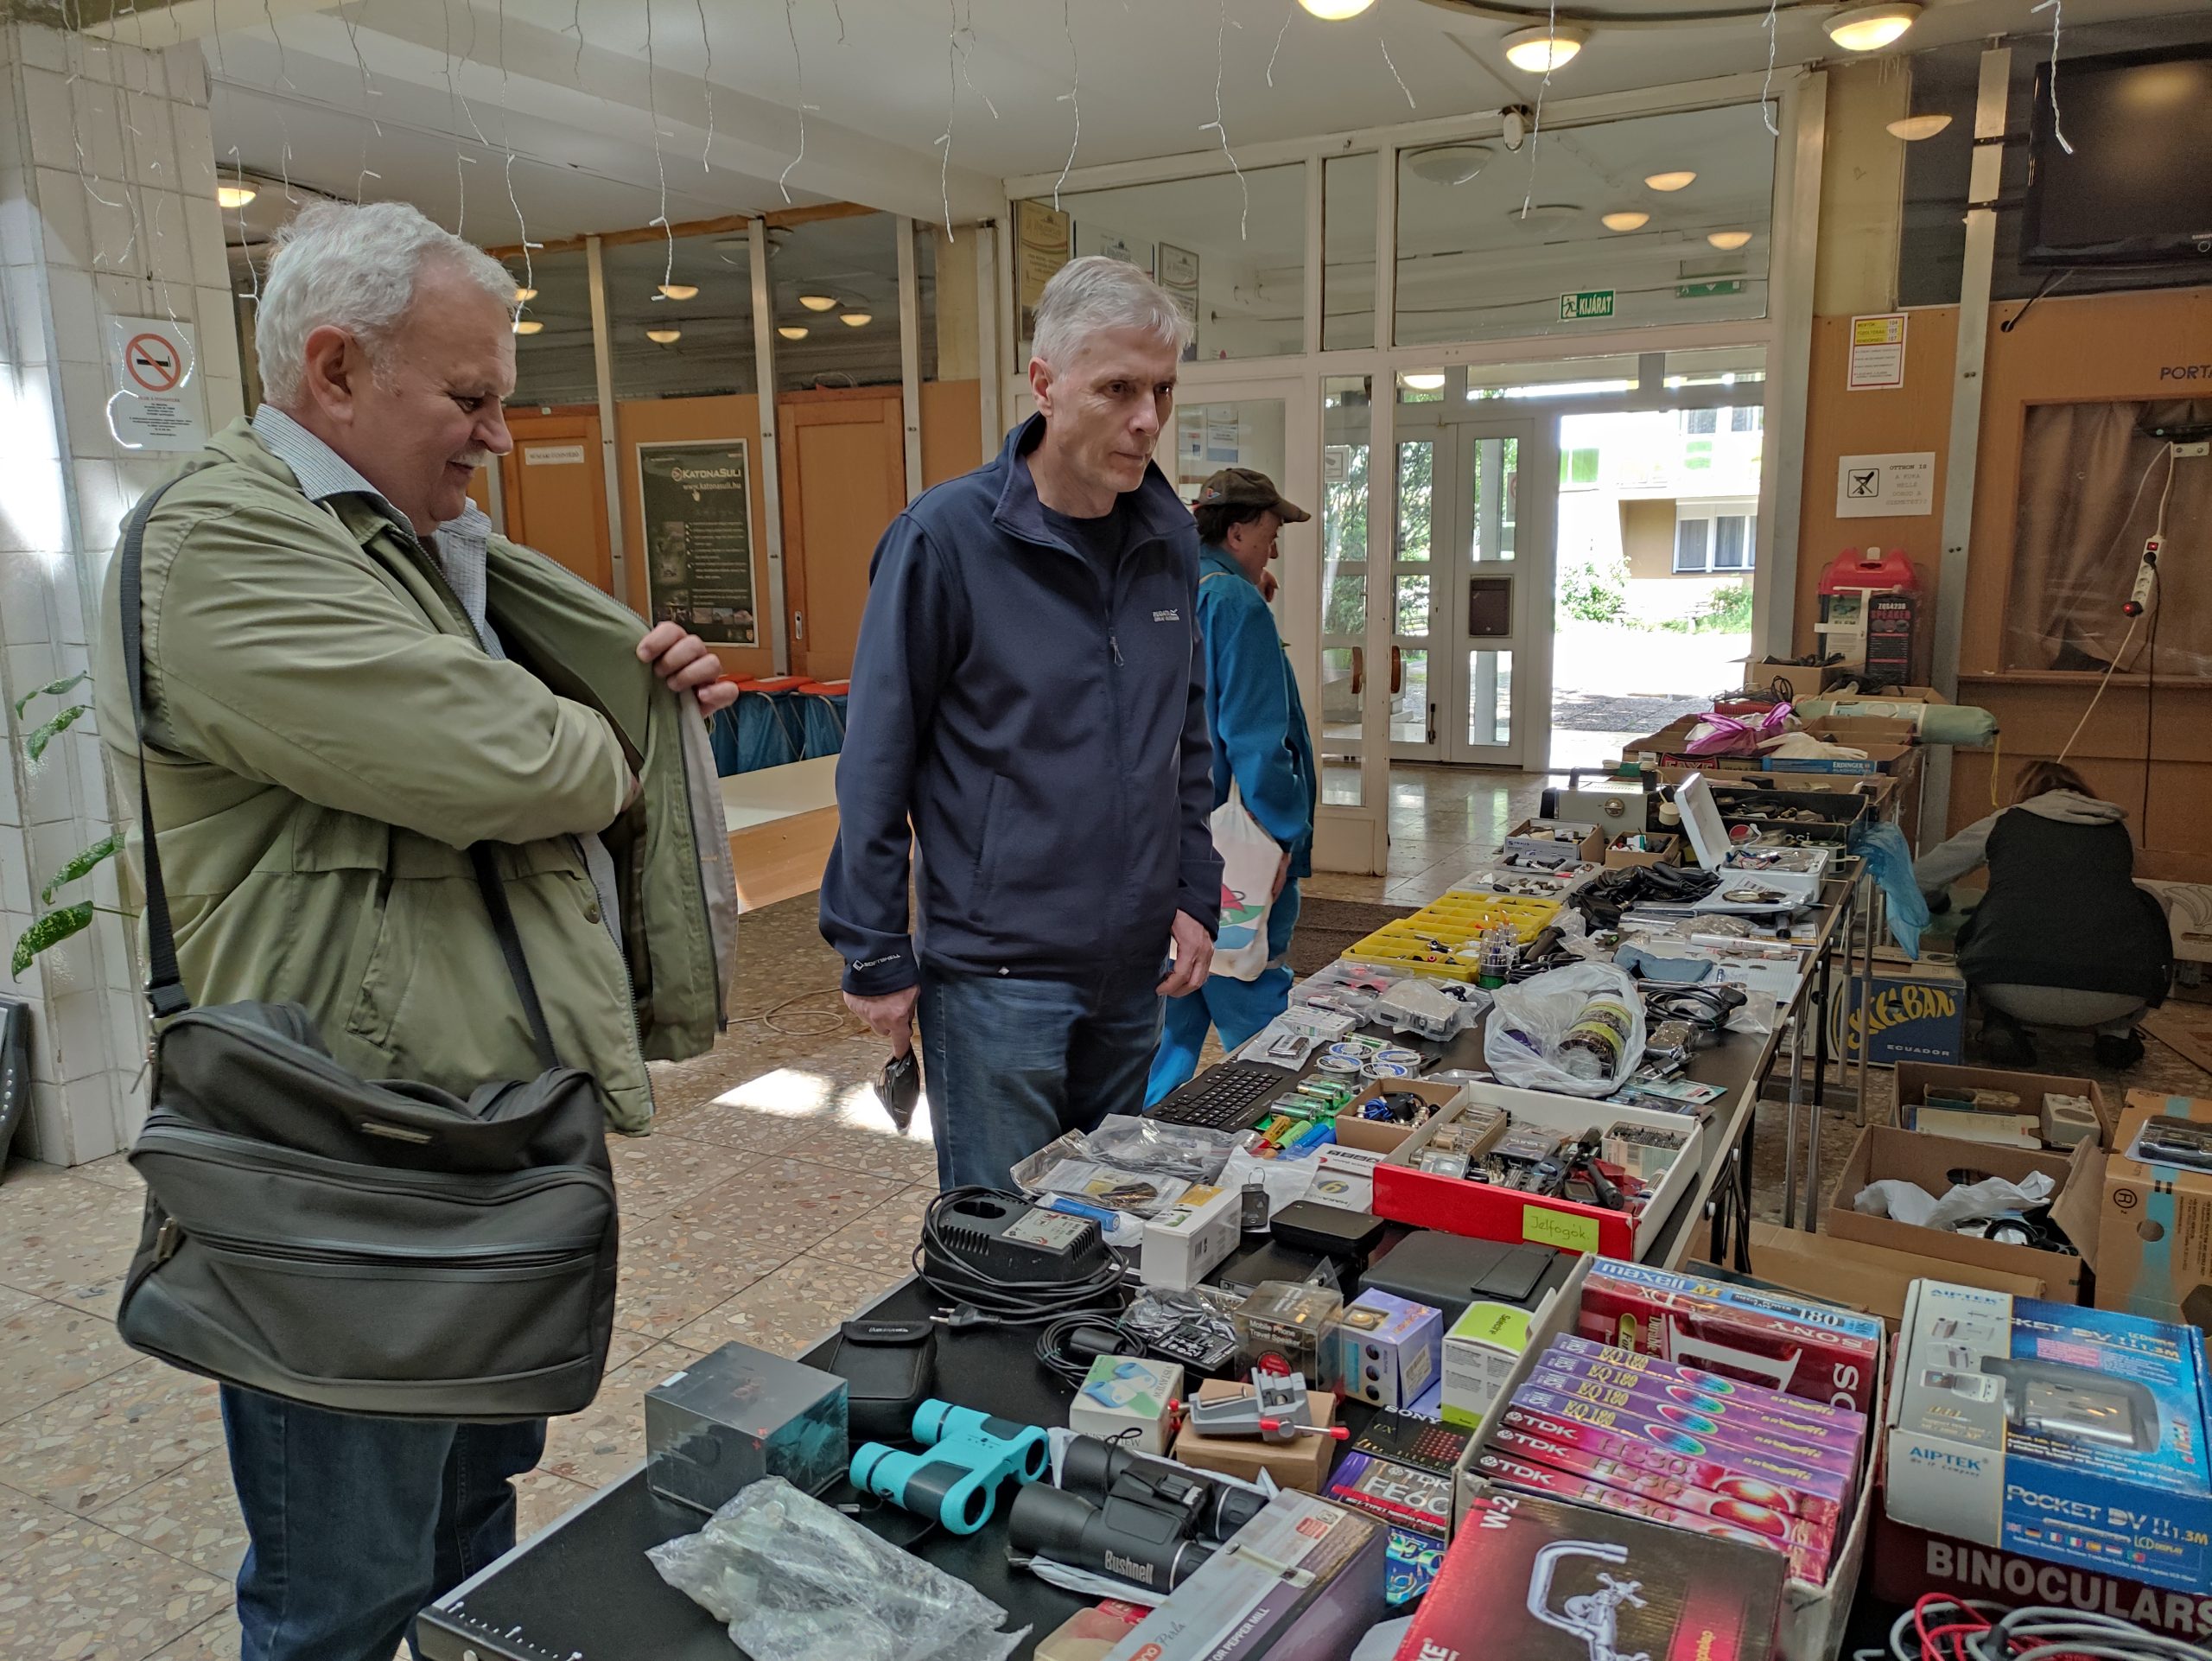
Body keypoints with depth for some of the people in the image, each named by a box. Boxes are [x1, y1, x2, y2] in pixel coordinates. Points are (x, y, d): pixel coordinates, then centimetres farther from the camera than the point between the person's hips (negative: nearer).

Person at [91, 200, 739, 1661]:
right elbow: (499, 759, -28)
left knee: (480, 1514, 26)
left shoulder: (428, 544, 15)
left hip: (503, 1125, 9)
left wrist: (658, 700, 1)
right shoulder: (222, 545, -17)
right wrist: (599, 747, -5)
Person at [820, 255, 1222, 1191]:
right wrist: (875, 955, -9)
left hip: (1135, 969, 6)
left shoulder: (1168, 536, 4)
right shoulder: (947, 536, -13)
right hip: (995, 970, -6)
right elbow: (877, 760, -10)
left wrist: (1195, 894, 8)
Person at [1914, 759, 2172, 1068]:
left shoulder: (2002, 823, 20)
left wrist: (1939, 903, 51)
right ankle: (2116, 1032, 20)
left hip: (2013, 992, -1)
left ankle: (2000, 1024, 10)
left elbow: (1917, 880, 28)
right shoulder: (2119, 830, 24)